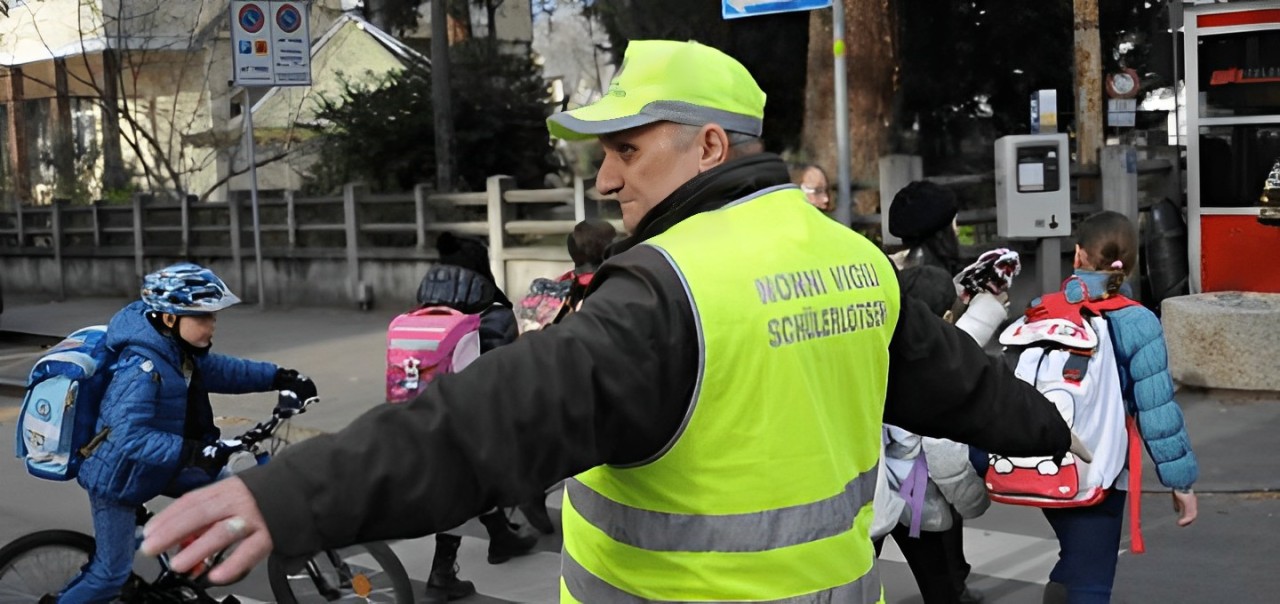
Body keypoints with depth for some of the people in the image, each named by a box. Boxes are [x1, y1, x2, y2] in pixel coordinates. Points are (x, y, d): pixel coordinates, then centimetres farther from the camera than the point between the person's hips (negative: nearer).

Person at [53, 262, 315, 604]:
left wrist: (279, 378, 3)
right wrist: (192, 452, -47)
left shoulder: (179, 351, -5)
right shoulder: (142, 368, -32)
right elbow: (128, 436, -39)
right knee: (113, 574, -2)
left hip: (153, 470, 8)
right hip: (117, 479, -8)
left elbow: (220, 370, 12)